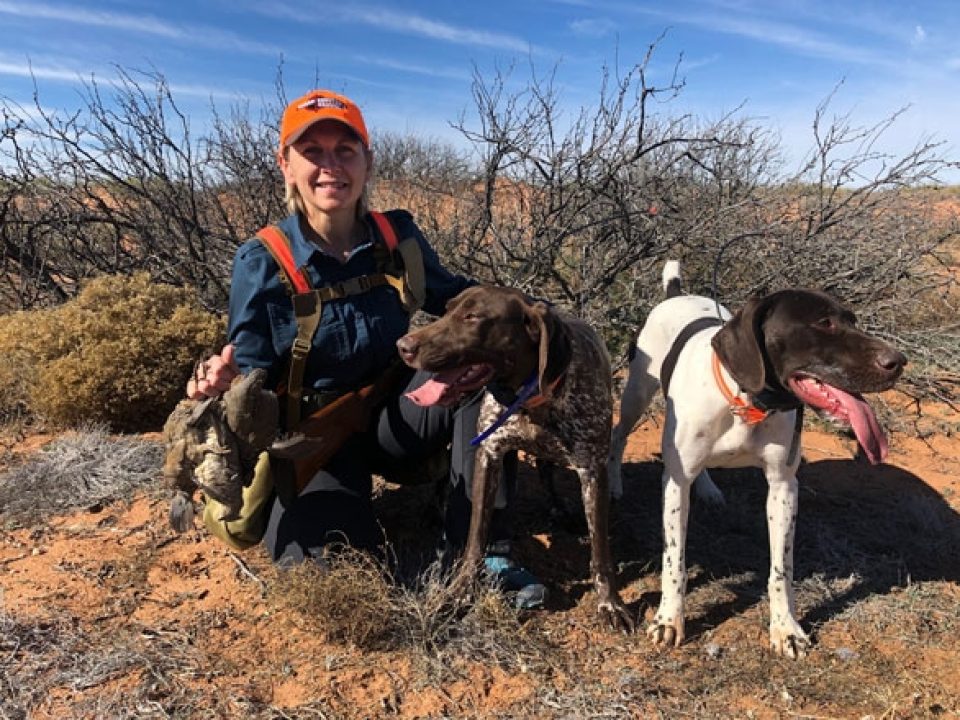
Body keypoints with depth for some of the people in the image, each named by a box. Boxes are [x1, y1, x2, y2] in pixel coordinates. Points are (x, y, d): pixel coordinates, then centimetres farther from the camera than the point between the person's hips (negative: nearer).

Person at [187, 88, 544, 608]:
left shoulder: (397, 237, -7)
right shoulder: (261, 263, -15)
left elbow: (454, 301, 9)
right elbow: (255, 378, -12)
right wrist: (225, 380, -36)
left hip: (397, 420, 3)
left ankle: (481, 551, -19)